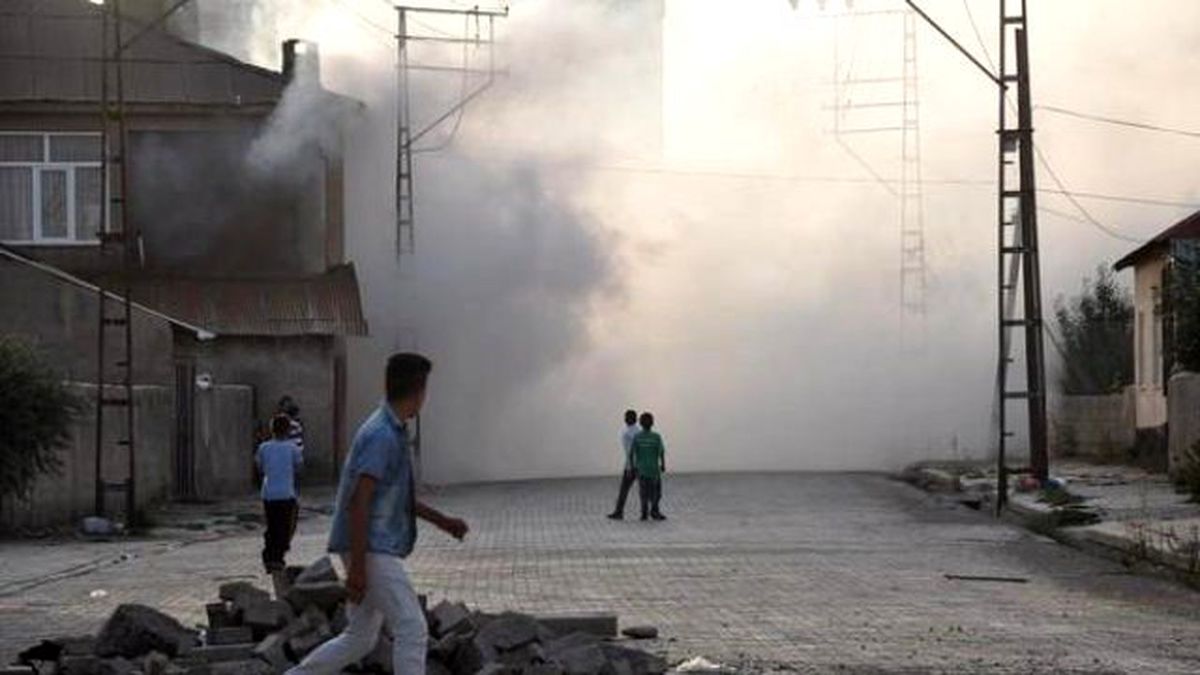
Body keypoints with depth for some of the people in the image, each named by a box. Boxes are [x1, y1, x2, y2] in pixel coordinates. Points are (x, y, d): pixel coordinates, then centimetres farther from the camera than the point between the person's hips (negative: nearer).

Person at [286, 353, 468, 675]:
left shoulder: (394, 433, 14)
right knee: (412, 630, -10)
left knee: (361, 638, 14)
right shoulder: (381, 436, -17)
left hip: (381, 551, 10)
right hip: (372, 551, -10)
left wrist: (442, 521, 21)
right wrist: (357, 567, -23)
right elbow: (359, 502, -21)